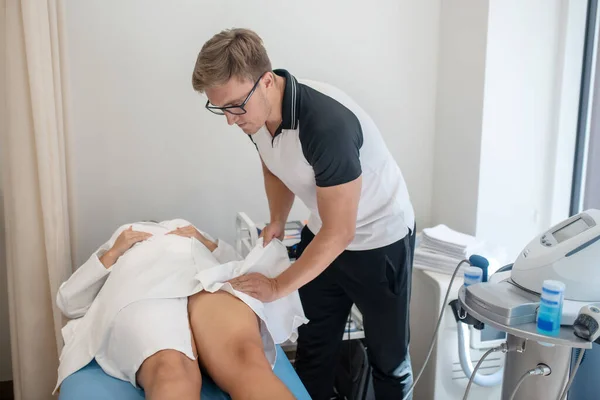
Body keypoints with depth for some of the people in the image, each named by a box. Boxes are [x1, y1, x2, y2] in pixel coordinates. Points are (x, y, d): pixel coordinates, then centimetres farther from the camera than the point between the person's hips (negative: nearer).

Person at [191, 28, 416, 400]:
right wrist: (277, 222, -2)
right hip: (323, 234, 6)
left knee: (387, 352, 9)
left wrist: (277, 287, -20)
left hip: (380, 239, -6)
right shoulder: (255, 113, -11)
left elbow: (339, 233, -28)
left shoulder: (327, 124, -35)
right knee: (313, 344, 12)